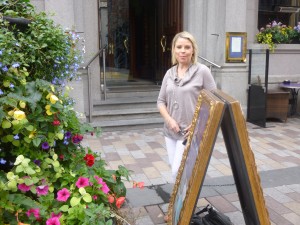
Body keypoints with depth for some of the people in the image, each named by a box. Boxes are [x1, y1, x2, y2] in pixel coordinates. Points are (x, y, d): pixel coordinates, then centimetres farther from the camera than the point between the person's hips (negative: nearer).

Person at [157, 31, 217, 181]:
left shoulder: (202, 71, -8)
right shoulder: (169, 73, 7)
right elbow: (161, 101, 10)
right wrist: (169, 119, -7)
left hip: (190, 132, -5)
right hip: (170, 131, 6)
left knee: (178, 172, -7)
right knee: (173, 167, 15)